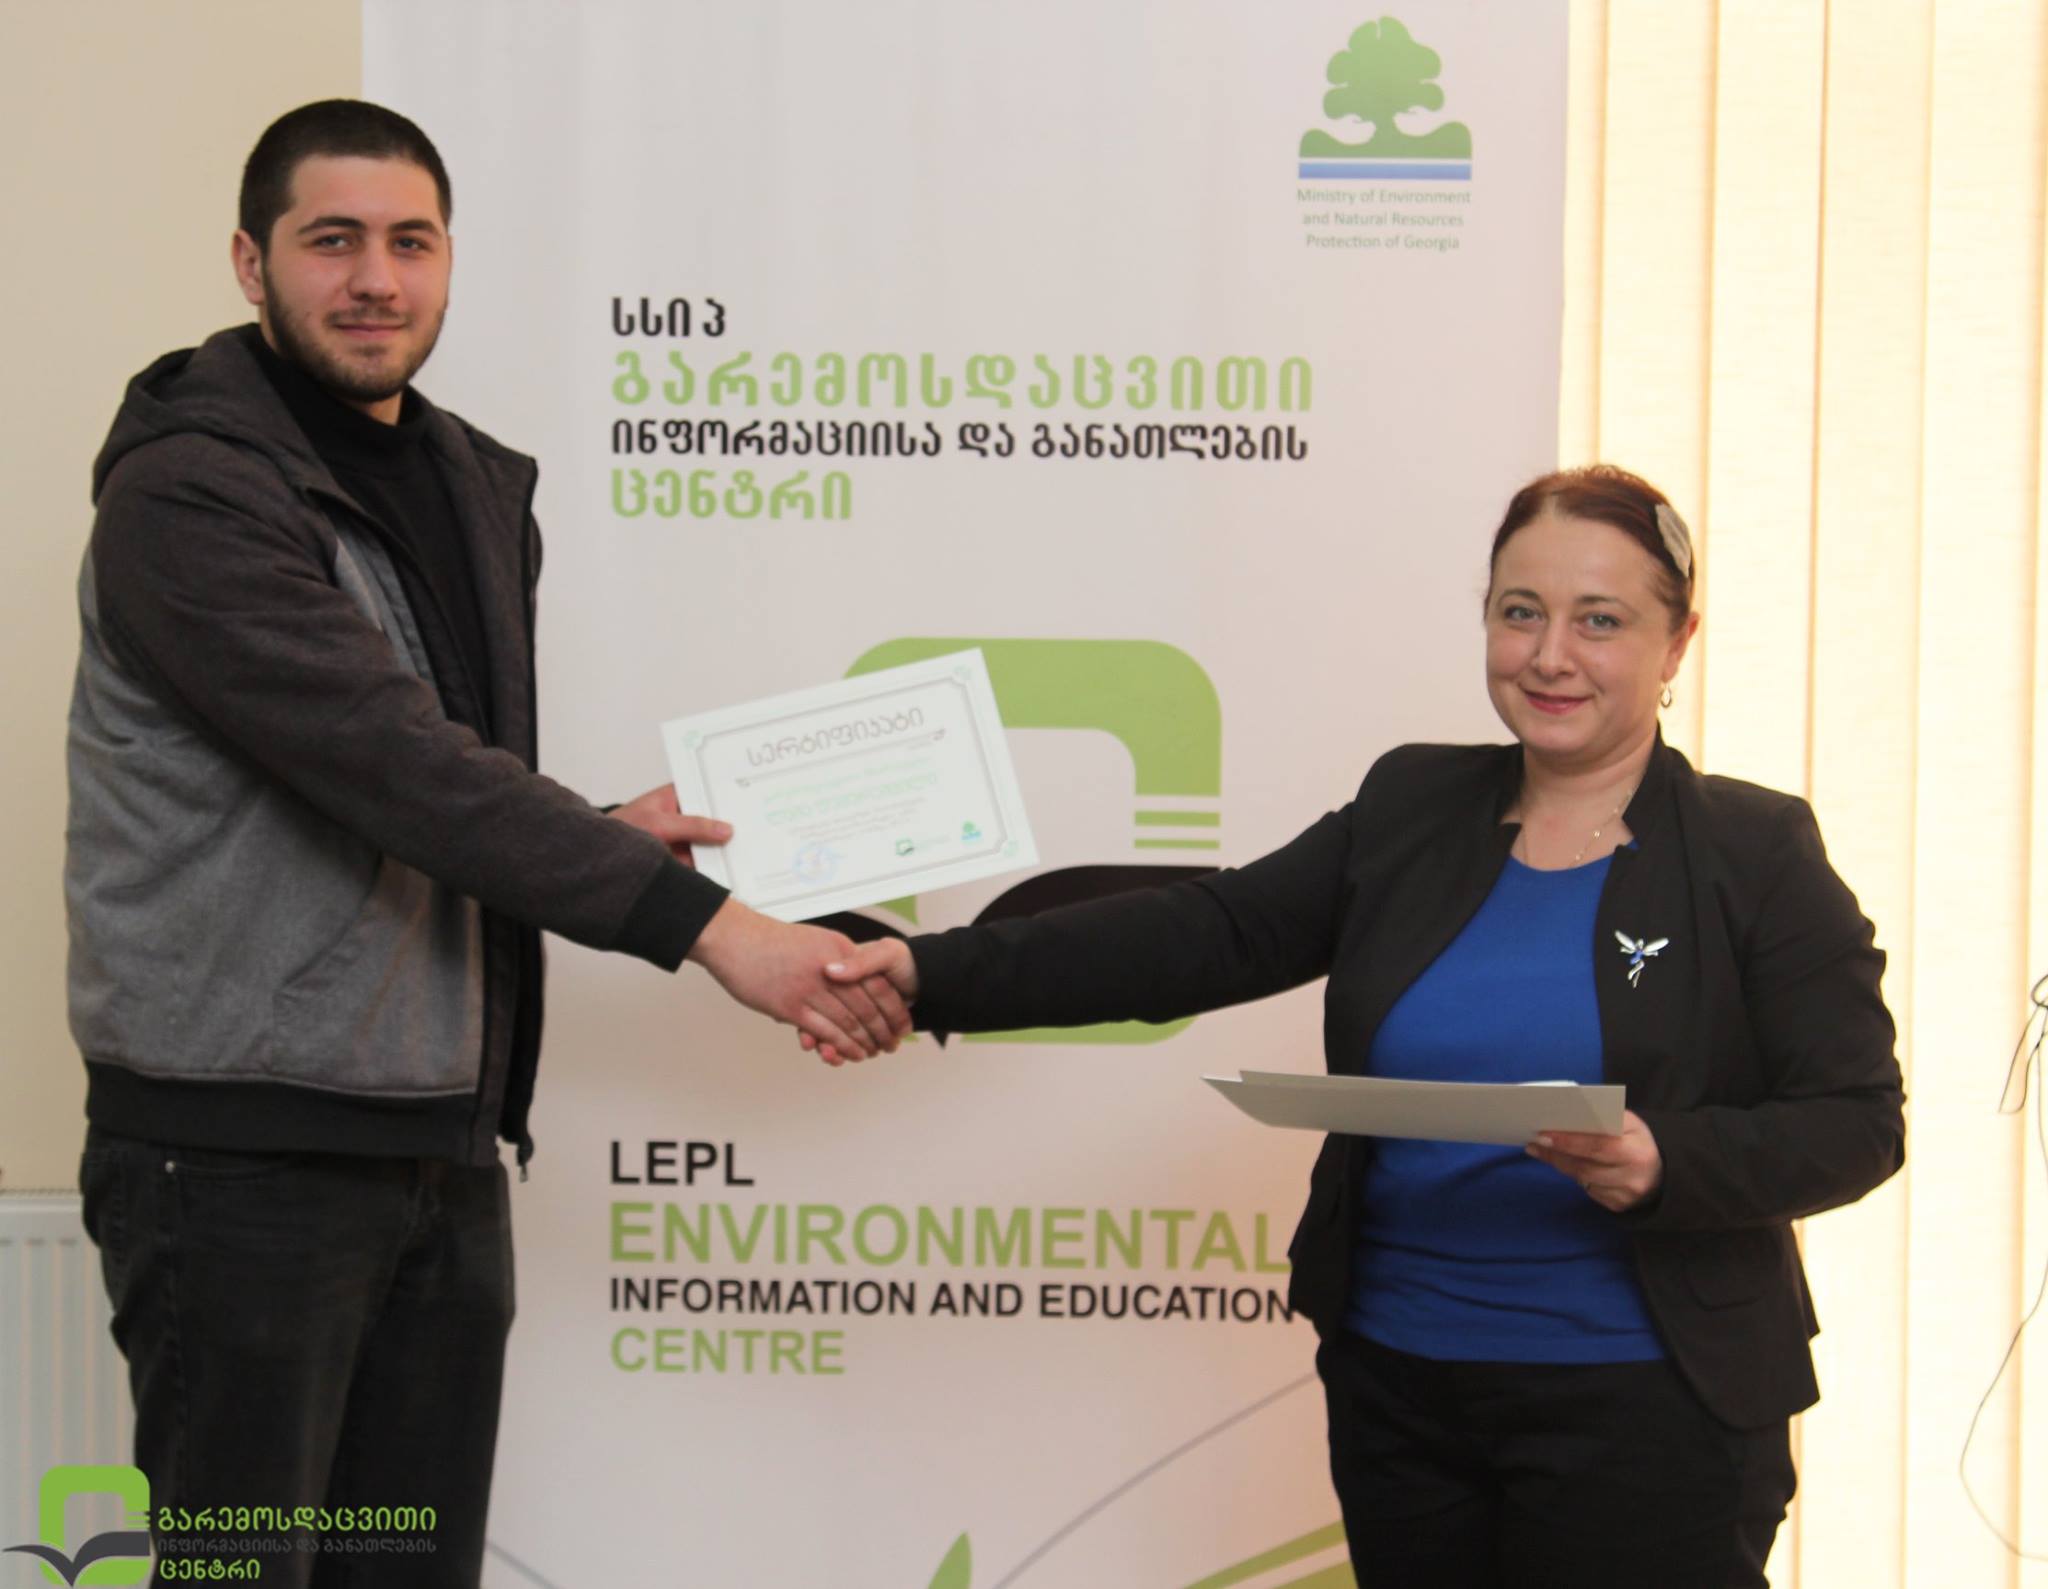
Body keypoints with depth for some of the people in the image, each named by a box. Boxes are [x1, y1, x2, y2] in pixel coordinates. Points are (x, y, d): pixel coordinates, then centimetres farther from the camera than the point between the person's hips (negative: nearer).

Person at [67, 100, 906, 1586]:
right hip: (245, 1154, -7)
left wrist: (601, 837, 3)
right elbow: (395, 767, -24)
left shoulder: (478, 490, 13)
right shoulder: (190, 494, -14)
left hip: (447, 1148, 7)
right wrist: (704, 922, -26)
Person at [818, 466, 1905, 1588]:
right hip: (1395, 1384, 4)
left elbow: (1858, 1117, -6)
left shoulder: (1755, 854, -3)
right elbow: (1209, 935, 4)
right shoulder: (1410, 809, 9)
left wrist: (1663, 1166, -25)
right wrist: (938, 977, -5)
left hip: (1641, 1410, -4)